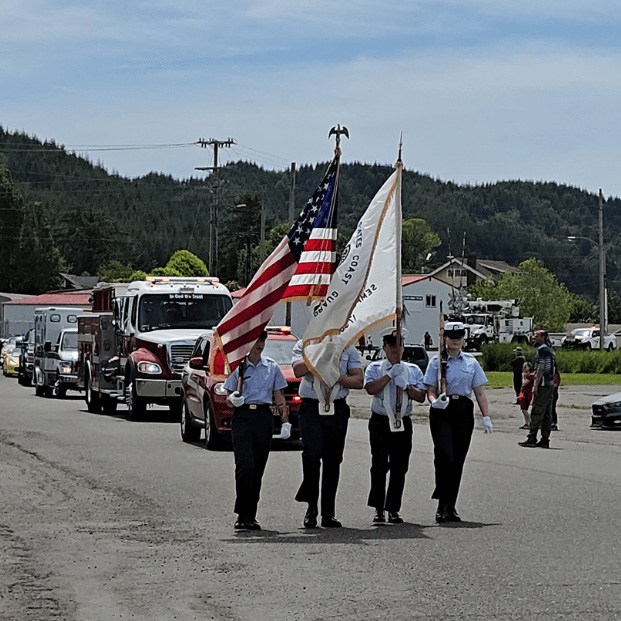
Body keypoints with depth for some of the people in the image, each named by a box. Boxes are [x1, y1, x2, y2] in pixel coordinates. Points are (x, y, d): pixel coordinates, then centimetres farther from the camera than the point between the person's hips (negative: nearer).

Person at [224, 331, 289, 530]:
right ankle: (242, 513, -10)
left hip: (264, 417, 2)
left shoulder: (272, 367, 11)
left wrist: (283, 410, -4)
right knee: (245, 465, -16)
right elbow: (229, 398, 9)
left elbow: (278, 395, 13)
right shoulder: (238, 367, 6)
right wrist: (232, 400, -14)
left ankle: (250, 516, 9)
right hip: (242, 416, -2)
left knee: (258, 467, 3)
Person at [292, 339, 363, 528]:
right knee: (312, 452, -20)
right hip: (311, 407, -2)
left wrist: (338, 378, -11)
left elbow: (359, 380, 5)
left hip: (337, 408, 2)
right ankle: (311, 505, -4)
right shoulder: (303, 345, 7)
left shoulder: (348, 348, 11)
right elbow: (298, 370, -11)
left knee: (332, 460, 5)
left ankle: (328, 514, 12)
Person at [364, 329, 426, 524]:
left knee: (399, 468, 3)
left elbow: (421, 396, 4)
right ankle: (378, 509, -6)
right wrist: (389, 374, -14)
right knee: (380, 465, -12)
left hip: (403, 423, 3)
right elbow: (371, 388, -14)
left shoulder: (413, 370, 12)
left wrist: (405, 386, -11)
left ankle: (393, 509, 11)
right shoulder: (375, 368, 5)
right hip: (380, 422, -3)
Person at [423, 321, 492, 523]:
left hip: (464, 410, 3)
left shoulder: (471, 362, 12)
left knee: (458, 459, 4)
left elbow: (480, 392, 11)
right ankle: (441, 505, -10)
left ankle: (450, 507, 11)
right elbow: (430, 390, 2)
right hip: (442, 411, -3)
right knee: (444, 455, -18)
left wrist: (486, 417, 2)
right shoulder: (436, 362, 5)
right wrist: (434, 401, -21)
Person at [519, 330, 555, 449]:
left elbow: (541, 368, -17)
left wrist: (535, 385, -18)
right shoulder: (550, 350, 18)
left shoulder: (542, 349, -10)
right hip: (550, 385, 9)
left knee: (536, 412, -9)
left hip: (542, 385, -9)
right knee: (547, 414, 8)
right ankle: (545, 440, 8)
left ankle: (531, 438, -11)